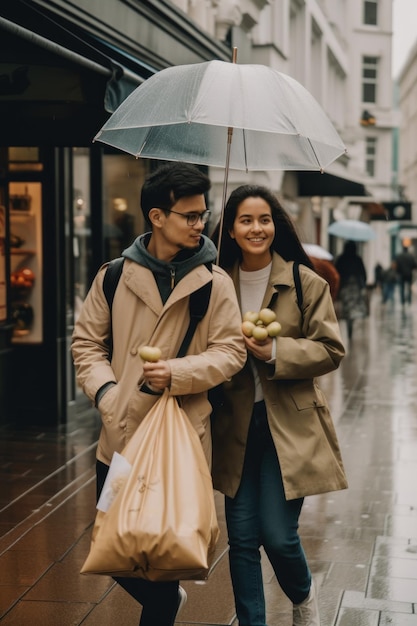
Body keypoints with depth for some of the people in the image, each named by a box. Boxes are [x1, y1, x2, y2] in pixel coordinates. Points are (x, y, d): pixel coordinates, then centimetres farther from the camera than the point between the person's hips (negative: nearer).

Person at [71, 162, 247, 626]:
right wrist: (104, 389, -8)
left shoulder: (215, 282, -2)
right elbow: (86, 342, 8)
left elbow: (231, 351, -3)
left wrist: (178, 373, -18)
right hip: (119, 436, 2)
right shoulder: (114, 276, 3)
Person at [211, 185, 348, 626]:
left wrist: (275, 352, -18)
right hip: (236, 425, 3)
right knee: (242, 537, 4)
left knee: (278, 535, -4)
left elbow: (330, 350, -5)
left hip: (290, 425, -3)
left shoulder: (305, 282, -3)